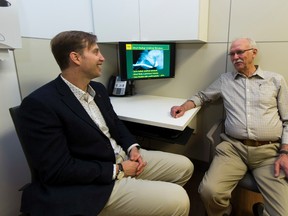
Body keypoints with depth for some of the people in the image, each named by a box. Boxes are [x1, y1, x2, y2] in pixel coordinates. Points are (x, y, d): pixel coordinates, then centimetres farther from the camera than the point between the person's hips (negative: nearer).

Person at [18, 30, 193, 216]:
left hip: (124, 157, 9)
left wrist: (133, 148, -2)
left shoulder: (98, 89, 7)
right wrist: (117, 170, -16)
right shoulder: (40, 104, -19)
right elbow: (57, 170, -21)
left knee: (184, 166, 13)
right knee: (177, 201, -19)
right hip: (94, 184, -8)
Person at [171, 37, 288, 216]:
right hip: (233, 148, 1)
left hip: (270, 151, 0)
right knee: (209, 191, -22)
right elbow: (203, 96, 27)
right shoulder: (225, 80, 16)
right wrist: (184, 106, 5)